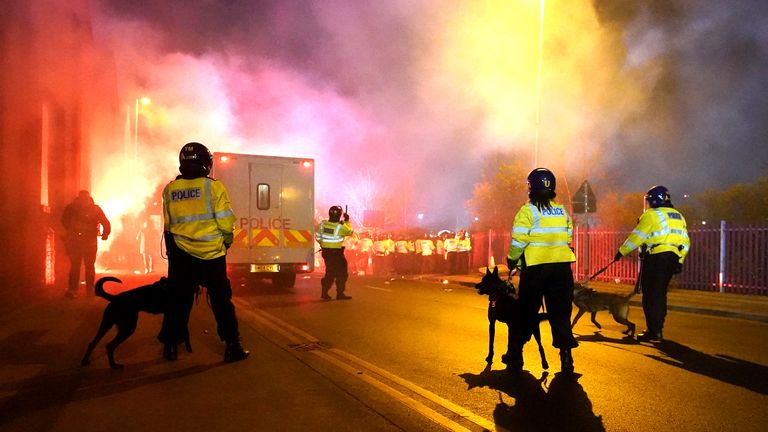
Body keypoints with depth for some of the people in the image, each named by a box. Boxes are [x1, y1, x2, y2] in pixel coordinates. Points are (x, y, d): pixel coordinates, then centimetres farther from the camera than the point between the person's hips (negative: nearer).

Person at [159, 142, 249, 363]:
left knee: (179, 301, 15)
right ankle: (232, 346, 10)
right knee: (222, 302, 7)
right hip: (211, 255, -3)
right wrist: (226, 241, 7)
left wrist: (173, 249, 16)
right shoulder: (213, 187, -11)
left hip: (181, 255, 3)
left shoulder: (170, 190, 0)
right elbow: (226, 222, -12)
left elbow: (168, 225, 3)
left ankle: (170, 346, 24)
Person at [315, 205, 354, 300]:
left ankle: (324, 293, 19)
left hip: (326, 252, 6)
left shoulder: (322, 224, -2)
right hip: (337, 252, -6)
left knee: (330, 272, 18)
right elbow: (350, 232, 3)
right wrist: (347, 221, 13)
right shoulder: (341, 226, -16)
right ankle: (340, 294, 8)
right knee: (342, 273, 7)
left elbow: (317, 236, 9)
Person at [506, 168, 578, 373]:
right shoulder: (562, 211, 9)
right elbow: (568, 238, 8)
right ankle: (566, 356, 8)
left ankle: (515, 354, 15)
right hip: (562, 266, 4)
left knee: (526, 311, 8)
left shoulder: (528, 210, -7)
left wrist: (512, 260, 1)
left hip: (535, 266, -4)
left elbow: (519, 240, -12)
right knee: (560, 312, 11)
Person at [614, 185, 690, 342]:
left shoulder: (652, 215, -5)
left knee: (651, 295, -2)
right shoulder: (678, 216, 19)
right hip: (672, 258, 8)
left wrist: (621, 251, -3)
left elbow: (636, 237, -10)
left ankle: (653, 331, -3)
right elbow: (685, 242, 18)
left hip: (656, 258, -8)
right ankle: (658, 329, 22)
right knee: (660, 294, 16)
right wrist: (679, 260, 21)